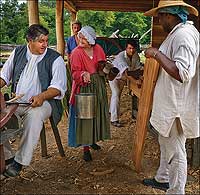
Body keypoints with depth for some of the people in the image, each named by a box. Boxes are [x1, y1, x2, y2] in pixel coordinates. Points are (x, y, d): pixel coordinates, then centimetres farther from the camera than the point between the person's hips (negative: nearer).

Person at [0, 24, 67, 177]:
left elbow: (58, 87, -8)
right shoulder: (18, 53, 11)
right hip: (16, 101, 4)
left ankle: (20, 161, -26)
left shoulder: (55, 59, -1)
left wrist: (41, 96, -26)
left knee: (34, 115, -36)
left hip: (43, 101, -4)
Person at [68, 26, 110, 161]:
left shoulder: (98, 49, 3)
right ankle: (86, 148, 4)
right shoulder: (76, 53, -11)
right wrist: (83, 74, -34)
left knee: (97, 113, 14)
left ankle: (93, 140, 33)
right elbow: (75, 72, -15)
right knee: (84, 116, -4)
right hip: (84, 88, -5)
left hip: (98, 87, 6)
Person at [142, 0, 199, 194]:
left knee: (175, 152, 3)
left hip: (176, 107, -11)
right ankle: (163, 179, 43)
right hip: (170, 104, 11)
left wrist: (157, 54, -25)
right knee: (166, 144, 24)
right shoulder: (179, 32, 11)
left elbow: (182, 73, -32)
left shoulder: (183, 35, -22)